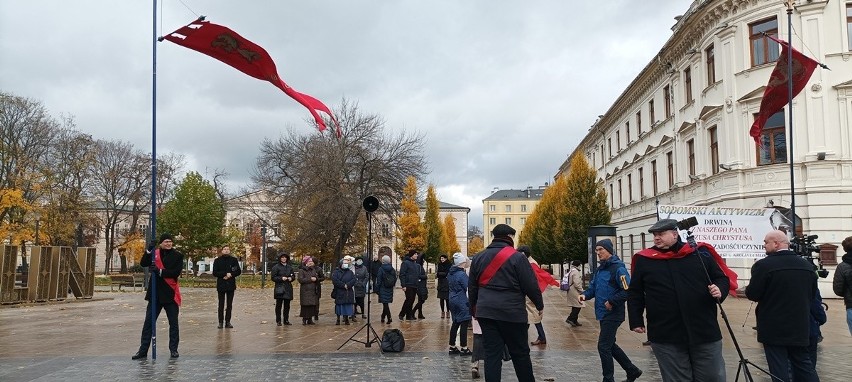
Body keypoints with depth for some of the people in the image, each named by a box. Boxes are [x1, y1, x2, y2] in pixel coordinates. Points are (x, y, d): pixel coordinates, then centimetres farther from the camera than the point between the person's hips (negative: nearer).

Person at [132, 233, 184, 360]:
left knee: (173, 323, 6)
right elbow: (143, 264, -4)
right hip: (155, 293, 2)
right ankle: (143, 350, 11)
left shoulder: (178, 256, -2)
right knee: (148, 322, 4)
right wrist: (148, 251, -16)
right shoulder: (155, 253, 6)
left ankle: (173, 349, 17)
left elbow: (176, 272, -13)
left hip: (170, 293, -2)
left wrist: (160, 271, -21)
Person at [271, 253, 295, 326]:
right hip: (279, 288, -5)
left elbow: (293, 276, 20)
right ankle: (278, 321, 3)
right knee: (279, 305, -3)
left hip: (288, 288, 5)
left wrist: (291, 278, -2)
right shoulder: (276, 267, -2)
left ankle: (286, 320, 15)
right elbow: (273, 278, -5)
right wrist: (281, 278, -17)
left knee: (287, 305, 8)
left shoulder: (290, 267, 13)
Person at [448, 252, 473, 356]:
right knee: (464, 324, -2)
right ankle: (464, 348, 2)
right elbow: (468, 289, -16)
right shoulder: (462, 274, -18)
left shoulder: (450, 273, 8)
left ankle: (452, 347, 18)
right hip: (462, 302, -8)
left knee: (455, 323, 15)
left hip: (452, 300, 9)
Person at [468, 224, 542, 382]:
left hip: (486, 312, 4)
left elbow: (472, 287, 16)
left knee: (492, 354, 6)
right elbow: (531, 286, -7)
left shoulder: (479, 257, 9)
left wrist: (474, 308, 27)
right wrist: (540, 305, 8)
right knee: (520, 353, 9)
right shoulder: (517, 257, -7)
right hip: (512, 312, -4)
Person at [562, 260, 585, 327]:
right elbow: (577, 283, -22)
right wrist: (581, 290, -11)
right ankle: (570, 319, -10)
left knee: (575, 306, 14)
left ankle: (574, 321, 17)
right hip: (575, 291, -10)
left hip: (571, 291, 10)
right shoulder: (575, 272, -16)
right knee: (578, 306, -7)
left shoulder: (570, 271, 15)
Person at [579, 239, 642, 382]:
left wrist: (611, 302, -19)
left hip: (612, 315, -9)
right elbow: (593, 287, 16)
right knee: (610, 345, 17)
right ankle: (632, 370, 32)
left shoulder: (618, 268, -15)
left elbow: (627, 291, -22)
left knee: (604, 346, -6)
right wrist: (585, 295, -4)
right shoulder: (600, 269, 12)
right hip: (603, 314, 9)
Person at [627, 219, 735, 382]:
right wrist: (636, 321, 6)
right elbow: (634, 293, 10)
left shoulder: (701, 252, 3)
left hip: (705, 332, 0)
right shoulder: (644, 259, 4)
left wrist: (719, 290, -10)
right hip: (665, 337, 0)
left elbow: (722, 278, 11)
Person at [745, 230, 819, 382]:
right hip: (800, 327, 6)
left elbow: (752, 294, -14)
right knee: (803, 364, 17)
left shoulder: (764, 265, -17)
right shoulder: (807, 266, 5)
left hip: (774, 328, -6)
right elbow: (812, 295, 13)